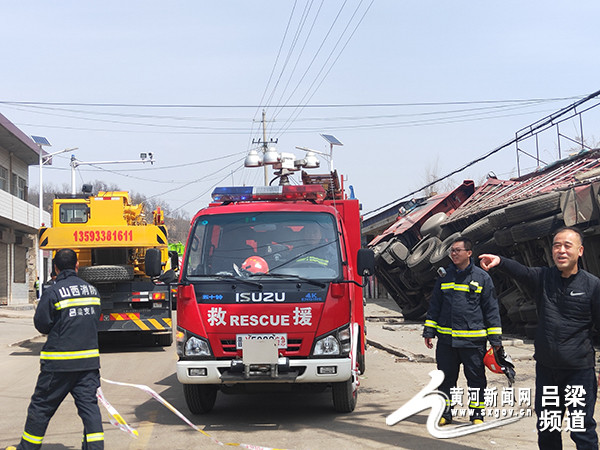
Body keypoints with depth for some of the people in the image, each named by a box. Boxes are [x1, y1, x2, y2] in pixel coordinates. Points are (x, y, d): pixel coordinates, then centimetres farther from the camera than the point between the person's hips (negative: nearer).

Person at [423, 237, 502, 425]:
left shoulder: (482, 277, 1)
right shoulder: (444, 276, 10)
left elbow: (491, 309, 2)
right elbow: (434, 305, 16)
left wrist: (495, 339, -1)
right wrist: (429, 332, 11)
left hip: (473, 340, -3)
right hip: (446, 338, 3)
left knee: (476, 378, 2)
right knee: (446, 377, 9)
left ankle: (476, 414, 14)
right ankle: (445, 413, 20)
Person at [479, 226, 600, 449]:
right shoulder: (544, 278, 2)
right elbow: (521, 271, -15)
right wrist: (500, 262, -36)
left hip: (580, 371, -4)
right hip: (546, 368, 4)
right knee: (546, 429, 16)